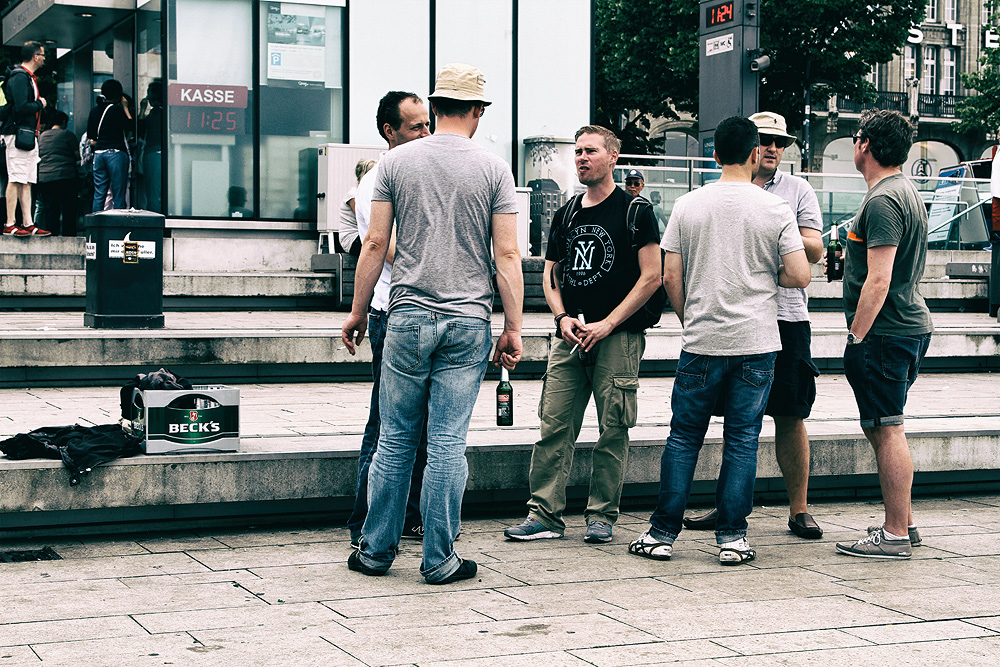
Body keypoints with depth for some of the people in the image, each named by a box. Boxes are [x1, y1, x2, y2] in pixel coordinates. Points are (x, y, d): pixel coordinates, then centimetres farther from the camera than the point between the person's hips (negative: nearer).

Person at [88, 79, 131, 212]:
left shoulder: (94, 111, 11)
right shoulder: (117, 109, -8)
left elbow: (91, 140, 13)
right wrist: (125, 108, 8)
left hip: (99, 153, 6)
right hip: (116, 153, -6)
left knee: (99, 195, 7)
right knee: (118, 195, -3)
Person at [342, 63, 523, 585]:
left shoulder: (397, 161, 3)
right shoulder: (493, 169, 0)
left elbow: (375, 243, 2)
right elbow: (507, 255, -3)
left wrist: (357, 311, 11)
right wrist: (513, 328, 2)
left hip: (408, 317, 1)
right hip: (468, 324, -1)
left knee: (395, 440, 9)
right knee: (448, 444, 2)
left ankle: (376, 551, 16)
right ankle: (439, 559, 8)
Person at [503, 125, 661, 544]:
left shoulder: (635, 210, -2)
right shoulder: (565, 215, 16)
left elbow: (652, 277, -7)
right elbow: (550, 274, 20)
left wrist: (607, 324, -12)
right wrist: (563, 317, 1)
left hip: (618, 337, -5)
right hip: (570, 337, 5)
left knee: (613, 431, -1)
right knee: (554, 427, 0)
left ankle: (601, 516, 9)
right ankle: (544, 514, 3)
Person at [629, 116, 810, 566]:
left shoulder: (688, 205, 1)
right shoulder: (775, 208, -3)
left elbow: (671, 278, 1)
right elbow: (799, 276, -7)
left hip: (701, 343, 1)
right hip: (756, 343, -1)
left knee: (684, 437, 8)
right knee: (742, 439, 5)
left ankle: (662, 533, 10)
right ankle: (732, 537, 7)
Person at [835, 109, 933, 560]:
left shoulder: (882, 201, -17)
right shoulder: (905, 191, 17)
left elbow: (879, 280, -22)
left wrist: (855, 337, -20)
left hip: (886, 333, -10)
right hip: (911, 325, 11)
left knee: (887, 430, -6)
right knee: (882, 428, 16)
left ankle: (895, 535, -3)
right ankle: (902, 523, 23)